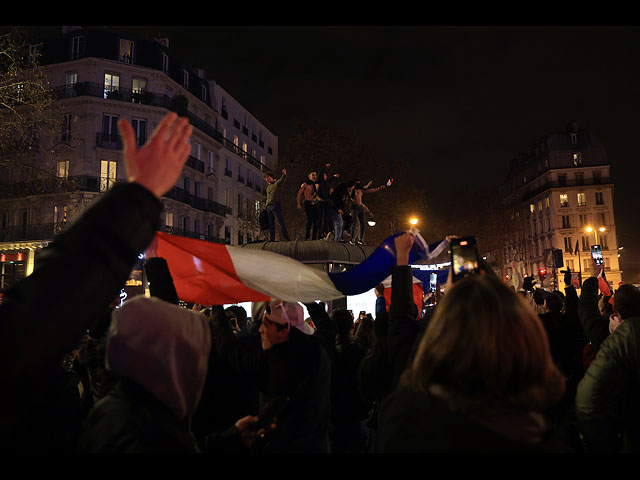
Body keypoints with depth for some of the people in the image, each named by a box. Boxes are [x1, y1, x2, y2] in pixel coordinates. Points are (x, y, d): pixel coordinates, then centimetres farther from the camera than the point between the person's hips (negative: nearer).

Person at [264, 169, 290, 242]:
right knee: (271, 224, 5)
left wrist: (284, 174, -35)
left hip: (275, 205, -6)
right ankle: (272, 239, 7)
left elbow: (282, 180, -17)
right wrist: (266, 206, 15)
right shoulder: (268, 187, 23)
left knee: (281, 221, -9)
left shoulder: (276, 183, 3)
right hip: (268, 206, 6)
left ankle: (286, 237, -8)